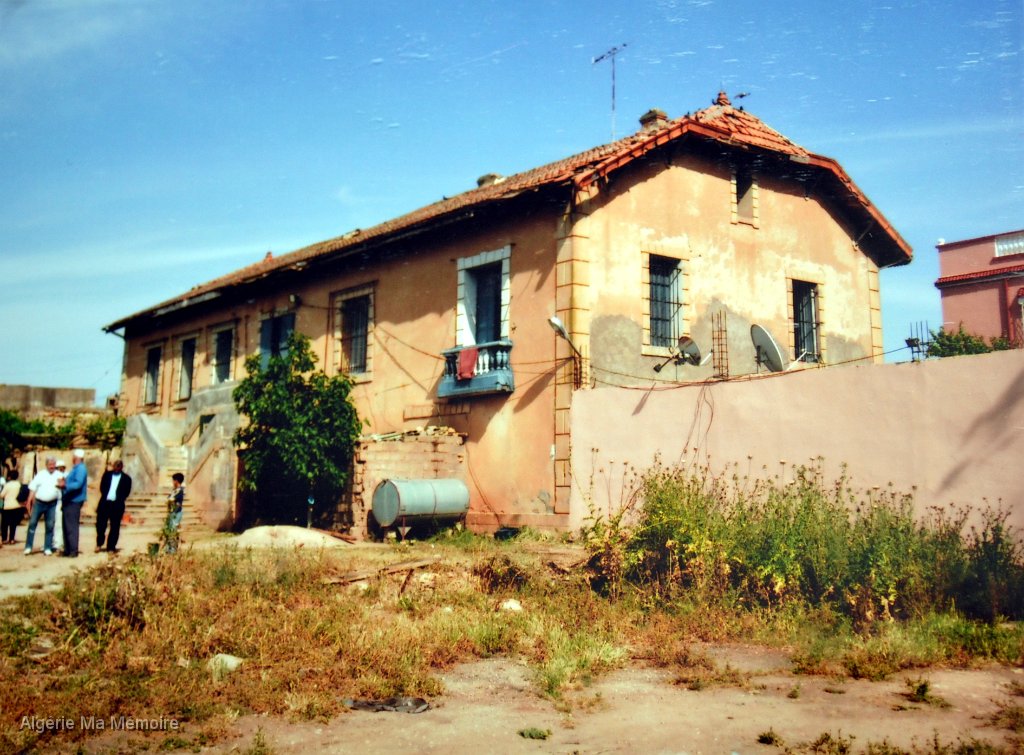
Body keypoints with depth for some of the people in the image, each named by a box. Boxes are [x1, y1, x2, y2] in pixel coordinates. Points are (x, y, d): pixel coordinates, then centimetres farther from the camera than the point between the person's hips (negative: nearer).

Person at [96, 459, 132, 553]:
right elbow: (102, 487, 8)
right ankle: (99, 544, 22)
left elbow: (126, 492, 1)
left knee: (114, 527, 2)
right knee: (100, 525, 2)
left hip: (117, 505, -2)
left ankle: (111, 547, 8)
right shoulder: (107, 475, 12)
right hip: (104, 503, 2)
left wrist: (119, 500, -6)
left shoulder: (126, 478, 4)